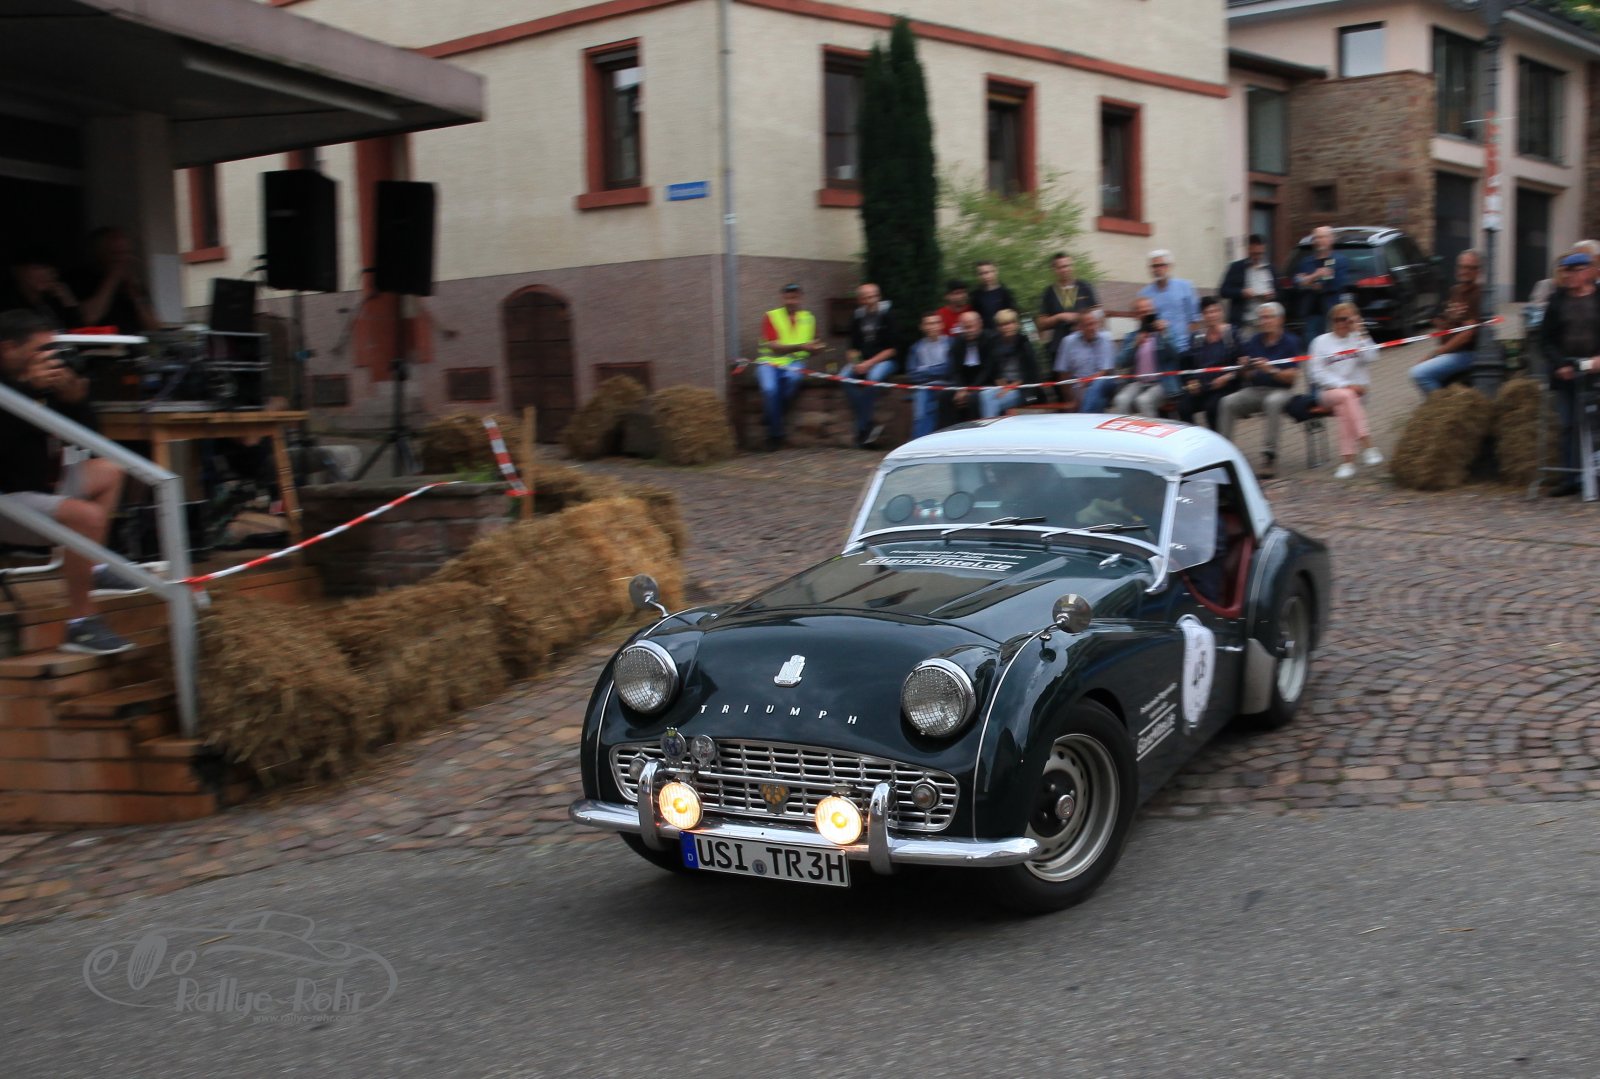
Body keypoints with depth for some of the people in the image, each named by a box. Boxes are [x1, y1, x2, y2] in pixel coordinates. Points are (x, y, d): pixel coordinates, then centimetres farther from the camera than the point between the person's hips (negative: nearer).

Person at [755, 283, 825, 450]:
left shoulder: (809, 319, 12)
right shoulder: (770, 317, -1)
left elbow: (810, 351, 16)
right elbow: (774, 347, -11)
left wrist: (816, 349, -8)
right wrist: (800, 347, -20)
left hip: (794, 363, 2)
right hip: (770, 362, -2)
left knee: (794, 377, -36)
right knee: (770, 389, -34)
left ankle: (772, 419, -18)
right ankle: (775, 434, -19)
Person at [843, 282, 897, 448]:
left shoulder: (887, 315, -4)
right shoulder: (857, 317, 8)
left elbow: (891, 349, -8)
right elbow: (853, 347, 12)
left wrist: (869, 363, -17)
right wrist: (855, 361, -10)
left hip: (884, 360, -4)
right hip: (861, 361, 4)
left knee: (873, 378, -37)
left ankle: (862, 429, -30)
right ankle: (870, 424, -27)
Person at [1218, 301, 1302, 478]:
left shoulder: (1290, 342, -3)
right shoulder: (1253, 343, 8)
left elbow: (1289, 377, -8)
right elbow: (1248, 378, 8)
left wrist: (1270, 369, -24)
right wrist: (1246, 369, -14)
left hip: (1281, 390, -4)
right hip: (1255, 390, 4)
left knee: (1273, 402, -38)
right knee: (1227, 402, -22)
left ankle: (1270, 456, -34)